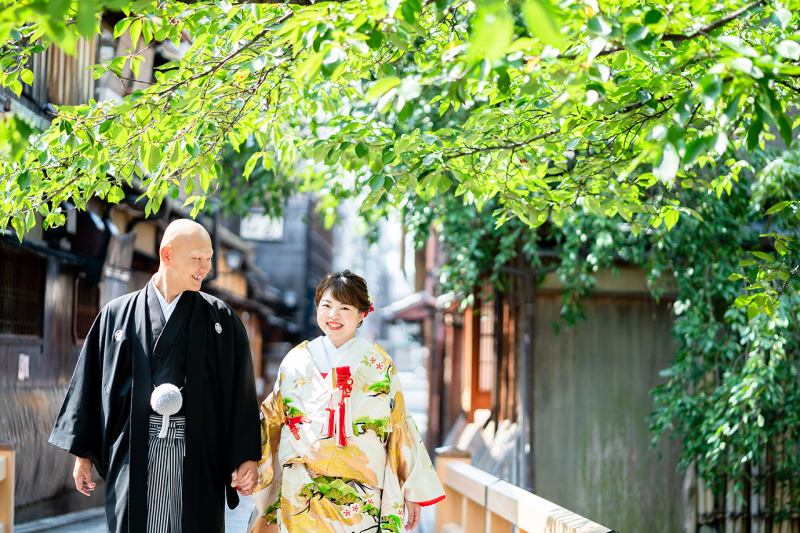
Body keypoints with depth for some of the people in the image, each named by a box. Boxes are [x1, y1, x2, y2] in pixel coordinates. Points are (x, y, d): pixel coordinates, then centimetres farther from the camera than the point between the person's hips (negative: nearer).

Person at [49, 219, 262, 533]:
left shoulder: (221, 318, 8)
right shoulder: (118, 314, 8)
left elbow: (241, 390, 3)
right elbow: (91, 384, 10)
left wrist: (246, 457, -4)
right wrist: (83, 452, 7)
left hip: (198, 456, 0)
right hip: (135, 455, 0)